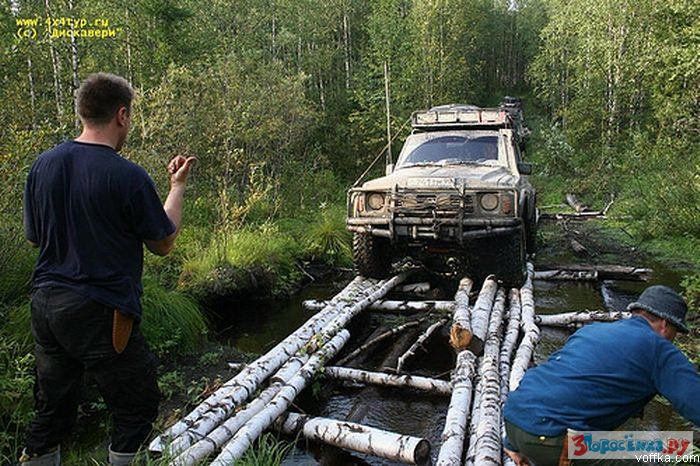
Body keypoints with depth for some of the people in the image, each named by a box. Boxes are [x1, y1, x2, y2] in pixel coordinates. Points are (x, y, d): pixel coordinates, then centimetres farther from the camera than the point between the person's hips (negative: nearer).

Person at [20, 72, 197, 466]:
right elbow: (163, 244, -5)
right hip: (100, 314, -7)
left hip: (46, 305, 7)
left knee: (52, 412, 20)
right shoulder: (128, 176, -17)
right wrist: (178, 187, 5)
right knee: (138, 408, 13)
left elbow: (34, 237, 13)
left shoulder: (43, 165, 3)